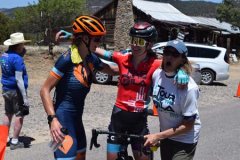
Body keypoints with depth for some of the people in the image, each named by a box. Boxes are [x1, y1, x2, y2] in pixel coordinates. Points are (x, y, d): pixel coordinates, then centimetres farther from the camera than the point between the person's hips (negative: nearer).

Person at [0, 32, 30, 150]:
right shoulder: (17, 58, -20)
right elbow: (19, 79, -23)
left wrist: (21, 54, 8)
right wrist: (25, 97, -20)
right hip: (16, 91, -8)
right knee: (19, 115, 3)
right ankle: (15, 142, 6)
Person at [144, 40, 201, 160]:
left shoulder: (189, 87, -27)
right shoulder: (157, 74, -12)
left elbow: (188, 125, -20)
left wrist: (158, 136, -21)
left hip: (184, 140, -5)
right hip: (165, 135, 6)